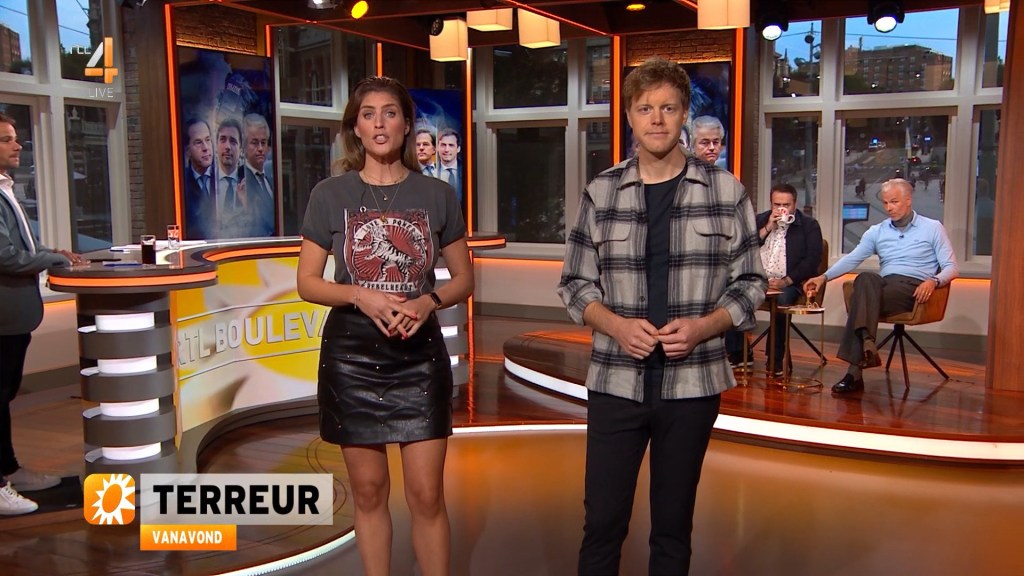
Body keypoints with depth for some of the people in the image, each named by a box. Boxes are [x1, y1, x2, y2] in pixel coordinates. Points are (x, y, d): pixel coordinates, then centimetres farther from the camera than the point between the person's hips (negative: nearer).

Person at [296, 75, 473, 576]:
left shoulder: (437, 195, 2)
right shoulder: (330, 195, 0)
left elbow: (463, 279, 7)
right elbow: (308, 283, 2)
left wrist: (428, 301, -13)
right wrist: (362, 296, -16)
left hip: (420, 355, 0)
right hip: (352, 354, 0)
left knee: (427, 496, 1)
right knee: (369, 492, 10)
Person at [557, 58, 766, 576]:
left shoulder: (726, 191, 1)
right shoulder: (601, 193, 2)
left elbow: (749, 283, 3)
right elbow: (574, 282, 4)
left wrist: (703, 325, -15)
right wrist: (616, 325, -14)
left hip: (692, 383, 0)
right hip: (615, 381, 0)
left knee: (673, 523, 14)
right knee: (602, 520, 7)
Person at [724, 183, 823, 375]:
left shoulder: (809, 226, 7)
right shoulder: (760, 220, 18)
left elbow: (812, 260, -4)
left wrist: (786, 281, -16)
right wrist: (768, 228, -3)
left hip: (789, 283, -3)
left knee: (782, 299, -38)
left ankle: (776, 360, -22)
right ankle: (736, 355, -15)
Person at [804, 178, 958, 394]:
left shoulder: (932, 228, 11)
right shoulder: (877, 231, 20)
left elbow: (951, 267, 5)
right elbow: (851, 259, 11)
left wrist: (933, 281, -17)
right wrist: (824, 277, -5)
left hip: (913, 289, -3)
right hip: (884, 286, 3)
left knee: (862, 298, -33)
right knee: (866, 278, -36)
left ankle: (855, 372, -41)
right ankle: (866, 342, -53)